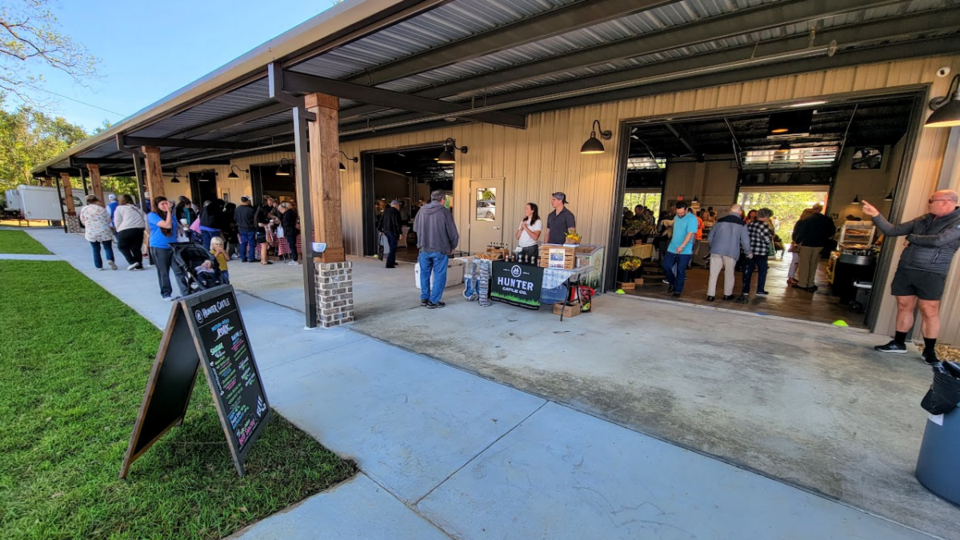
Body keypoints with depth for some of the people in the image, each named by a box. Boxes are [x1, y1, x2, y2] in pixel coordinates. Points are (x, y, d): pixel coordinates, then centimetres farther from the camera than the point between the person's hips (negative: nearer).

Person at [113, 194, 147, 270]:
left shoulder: (119, 208, 7)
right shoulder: (138, 208, 21)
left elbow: (117, 222, -1)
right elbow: (145, 219, 12)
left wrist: (119, 230, 11)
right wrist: (146, 228, 11)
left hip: (126, 230, -4)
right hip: (140, 229, 4)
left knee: (122, 246, 13)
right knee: (136, 248, 11)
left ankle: (133, 262, -2)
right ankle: (139, 266, 8)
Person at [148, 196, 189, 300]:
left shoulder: (171, 215, 13)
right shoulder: (152, 215, -8)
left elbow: (178, 227, 26)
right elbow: (167, 225, -22)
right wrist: (169, 211, -17)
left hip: (173, 246, 5)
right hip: (159, 248, -5)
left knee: (179, 270, -3)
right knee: (163, 272, 6)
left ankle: (186, 293, -4)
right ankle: (166, 294, 18)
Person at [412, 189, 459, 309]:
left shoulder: (422, 211, 1)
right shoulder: (444, 212, -11)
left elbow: (415, 228, 13)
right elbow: (453, 233, -9)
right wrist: (452, 247, 7)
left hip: (424, 249, 4)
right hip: (440, 250, -4)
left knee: (424, 274, 18)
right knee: (439, 276, 7)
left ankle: (424, 298, 25)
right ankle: (433, 301, 9)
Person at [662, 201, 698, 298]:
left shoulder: (692, 219, -13)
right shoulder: (676, 217, 9)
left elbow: (690, 234, -23)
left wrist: (682, 246, -32)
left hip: (685, 251, -6)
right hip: (672, 248, 6)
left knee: (680, 271, 1)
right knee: (666, 266, 3)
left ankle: (678, 290, 15)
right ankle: (673, 283, 27)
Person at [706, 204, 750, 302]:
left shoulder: (720, 220, 10)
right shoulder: (742, 224, 3)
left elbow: (710, 237, 12)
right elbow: (745, 241, 0)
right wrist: (749, 252, 17)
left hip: (716, 250, 1)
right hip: (731, 252, -1)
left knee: (713, 273, 4)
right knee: (729, 273, 14)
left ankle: (710, 295, 2)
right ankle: (727, 294, 23)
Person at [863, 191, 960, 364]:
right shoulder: (924, 219, 12)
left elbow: (939, 240, -20)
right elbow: (892, 231, 11)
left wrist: (912, 237, -5)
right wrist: (876, 215, 0)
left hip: (930, 274, -5)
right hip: (905, 270, 5)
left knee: (929, 312, -2)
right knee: (904, 307, 11)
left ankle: (929, 351, 10)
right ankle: (898, 343, 21)